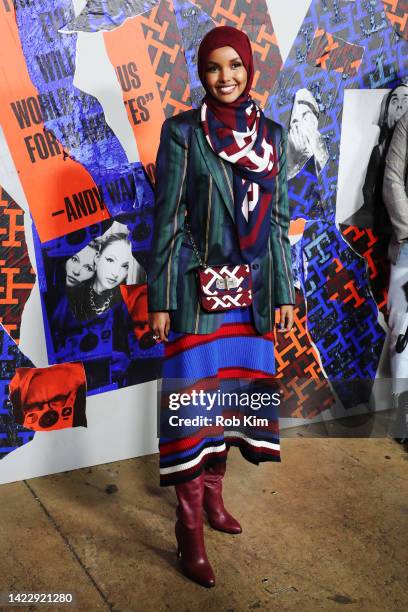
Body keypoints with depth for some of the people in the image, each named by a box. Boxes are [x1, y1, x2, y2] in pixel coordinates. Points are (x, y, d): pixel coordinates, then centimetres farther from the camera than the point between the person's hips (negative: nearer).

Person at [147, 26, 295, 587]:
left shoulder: (271, 134, 9)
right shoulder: (182, 131, -4)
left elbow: (278, 219, 11)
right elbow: (166, 220, -6)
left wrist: (284, 291, 8)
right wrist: (160, 300, -8)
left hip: (252, 290, 5)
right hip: (198, 288, -4)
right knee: (194, 399, -1)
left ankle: (212, 495, 33)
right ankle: (190, 531, 12)